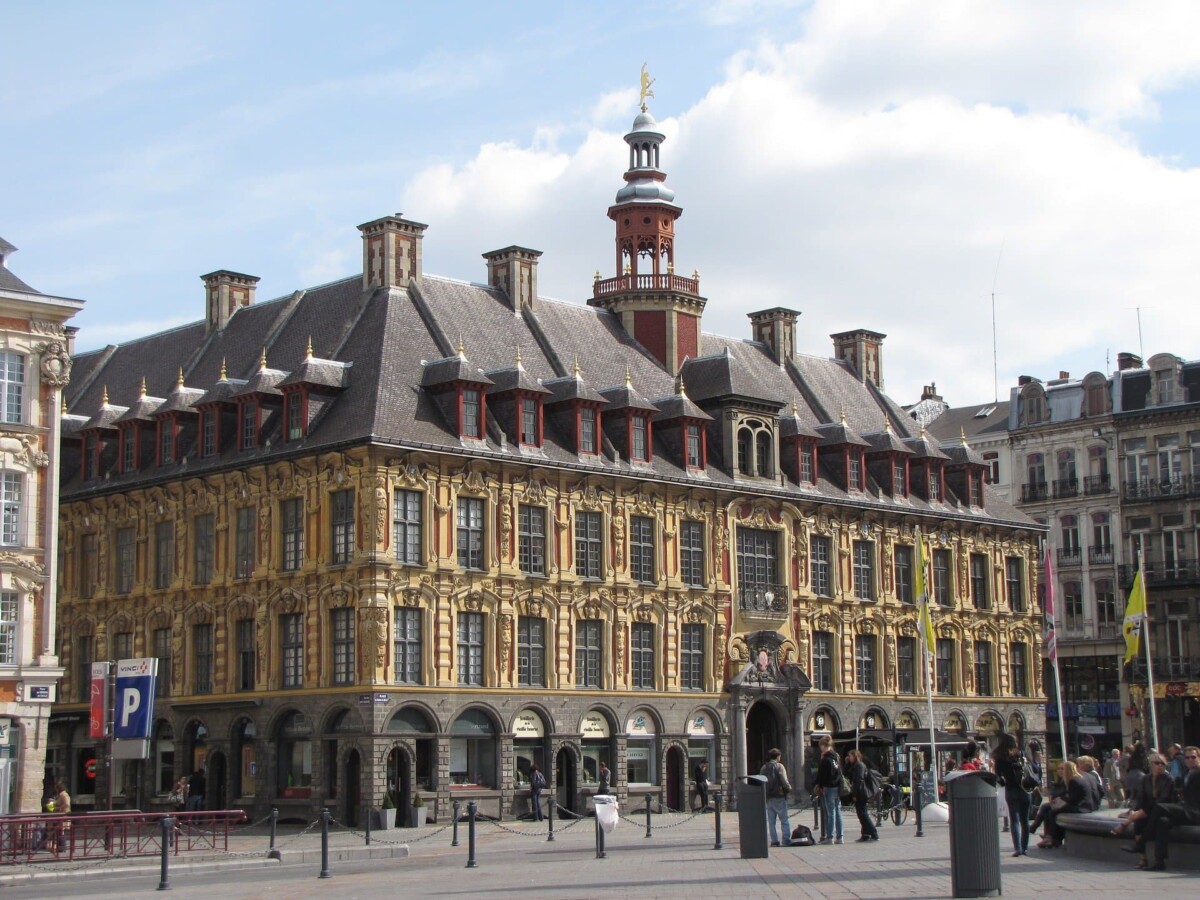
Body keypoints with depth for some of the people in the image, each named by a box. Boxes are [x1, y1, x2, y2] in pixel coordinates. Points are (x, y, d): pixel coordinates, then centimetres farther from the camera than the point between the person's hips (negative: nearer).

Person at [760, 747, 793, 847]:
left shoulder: (764, 768, 10)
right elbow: (784, 781, -13)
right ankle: (786, 840, -5)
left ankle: (774, 841, 4)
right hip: (779, 797, -5)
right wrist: (789, 789, 3)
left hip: (767, 798, 5)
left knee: (771, 821, 8)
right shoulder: (779, 766, -8)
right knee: (784, 820, 0)